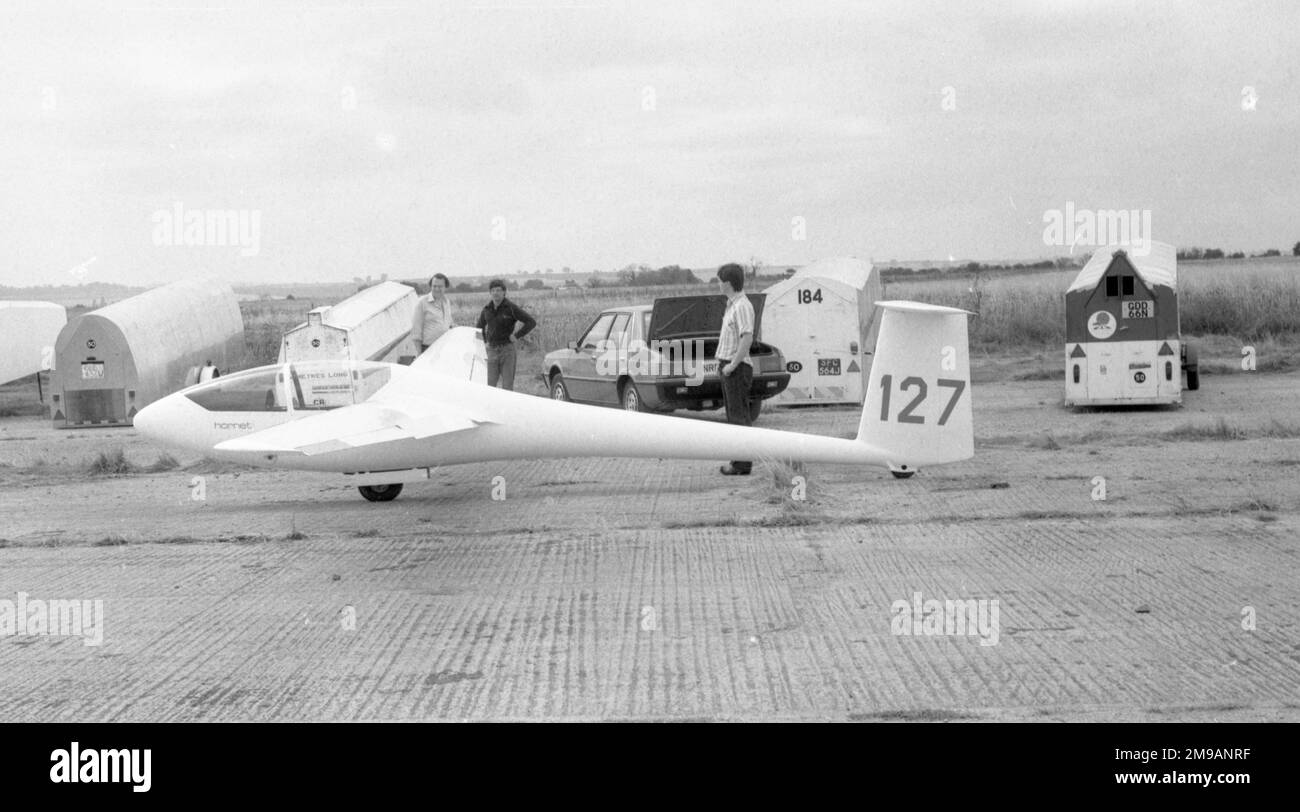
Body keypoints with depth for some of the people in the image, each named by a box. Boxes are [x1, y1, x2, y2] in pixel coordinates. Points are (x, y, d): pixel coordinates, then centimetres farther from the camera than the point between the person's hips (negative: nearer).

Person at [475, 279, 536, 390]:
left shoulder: (511, 308, -8)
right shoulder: (487, 309, 7)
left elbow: (532, 322, -10)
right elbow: (480, 326, 27)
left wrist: (517, 336, -11)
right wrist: (485, 341, 15)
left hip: (507, 349, -4)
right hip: (492, 351, 4)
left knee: (507, 385, -3)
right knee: (489, 385, -1)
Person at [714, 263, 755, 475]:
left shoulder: (742, 306, -16)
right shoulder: (732, 304, 16)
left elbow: (747, 338, -25)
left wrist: (732, 364, -22)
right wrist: (723, 361, 16)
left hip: (737, 368, -10)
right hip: (729, 366, 10)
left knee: (739, 415, -7)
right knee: (733, 415, 13)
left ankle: (742, 464, -5)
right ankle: (739, 460, 19)